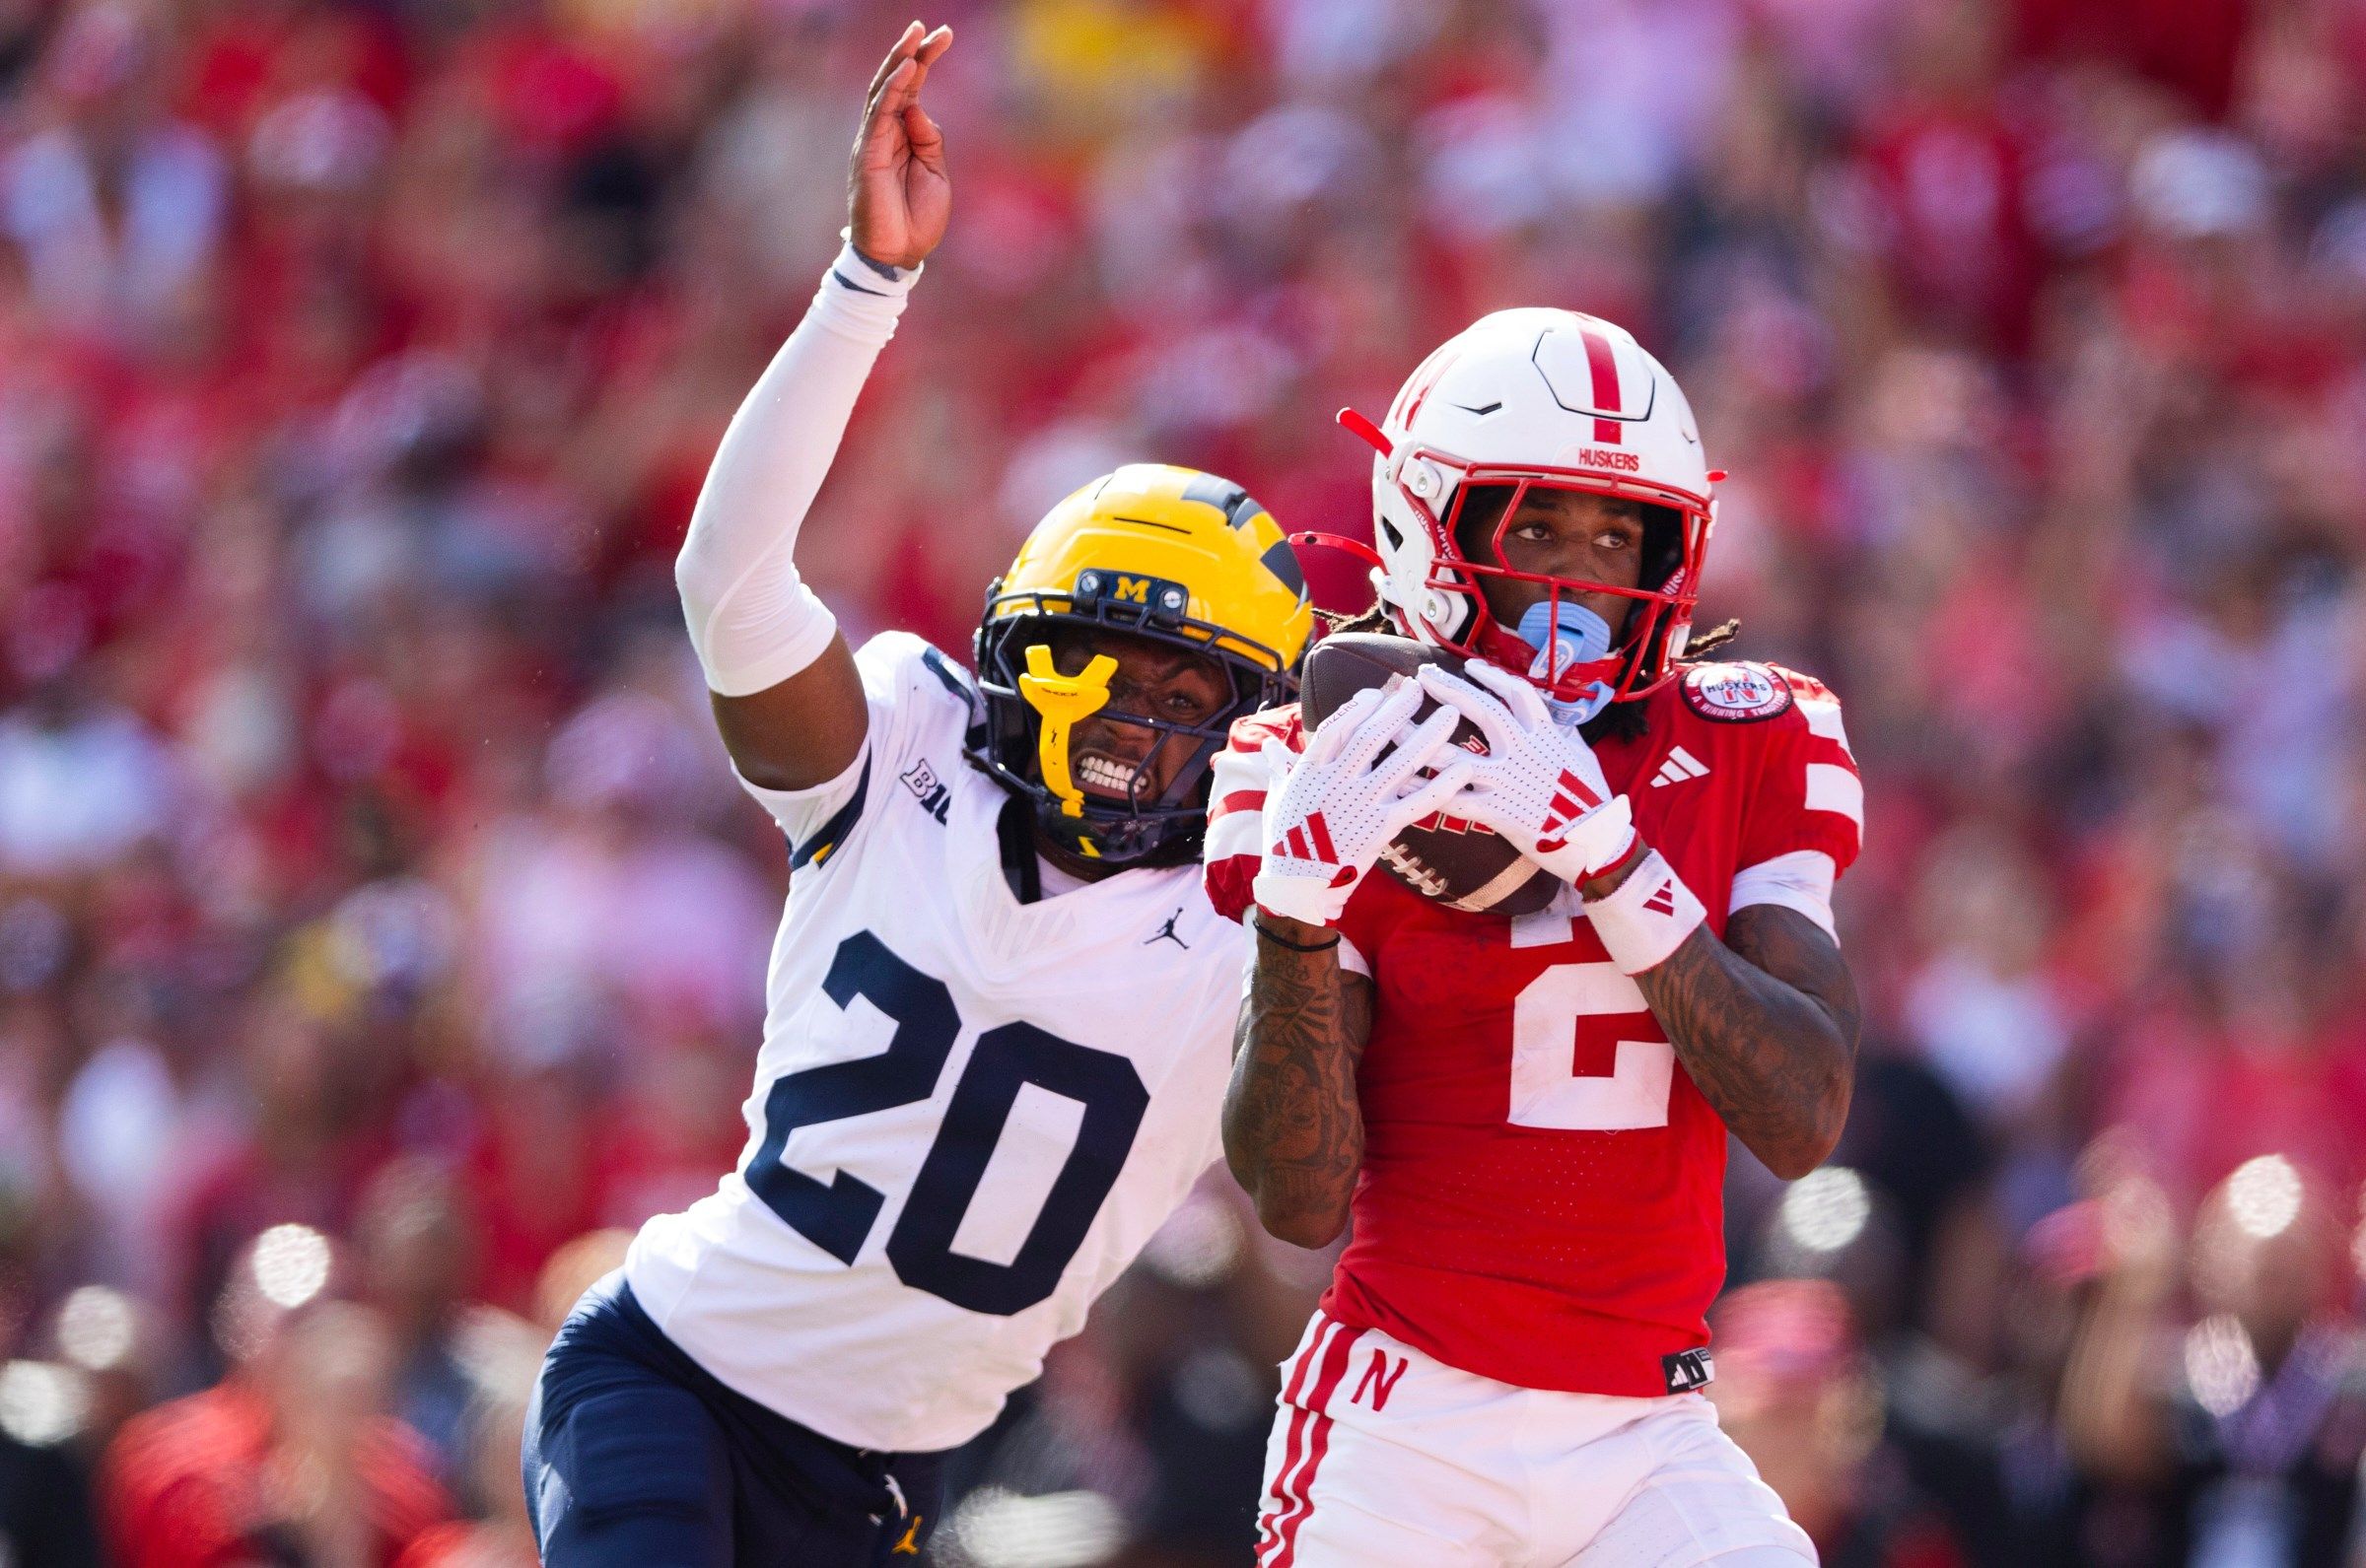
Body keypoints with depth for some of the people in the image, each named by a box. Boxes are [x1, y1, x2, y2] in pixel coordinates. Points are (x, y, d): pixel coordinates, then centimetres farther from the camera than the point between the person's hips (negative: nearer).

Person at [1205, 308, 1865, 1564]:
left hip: (1646, 1442, 2)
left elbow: (1804, 1119, -10)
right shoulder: (1342, 780, -2)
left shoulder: (1746, 754, 3)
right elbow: (1299, 1204, -7)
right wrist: (1298, 912, -21)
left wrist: (1605, 854, -18)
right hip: (1410, 1425, -2)